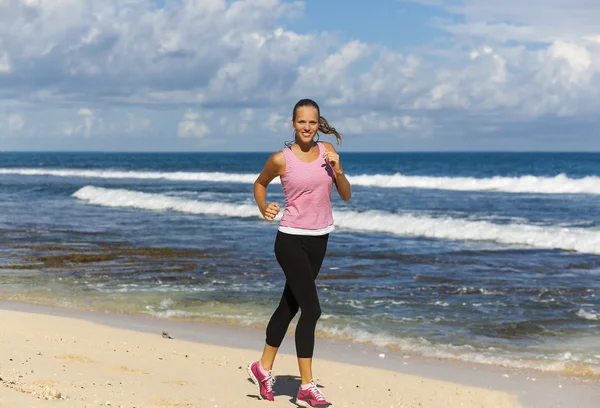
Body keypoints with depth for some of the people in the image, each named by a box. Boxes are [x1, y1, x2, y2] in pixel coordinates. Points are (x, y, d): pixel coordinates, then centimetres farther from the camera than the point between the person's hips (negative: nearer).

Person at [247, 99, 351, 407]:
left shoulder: (327, 151, 3)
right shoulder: (281, 159, -7)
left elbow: (346, 195, 4)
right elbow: (260, 184, 11)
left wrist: (337, 169, -12)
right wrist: (264, 209, -6)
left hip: (319, 239, 5)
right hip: (291, 239, -5)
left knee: (289, 306, 16)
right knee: (311, 309, -13)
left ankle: (264, 368, 33)